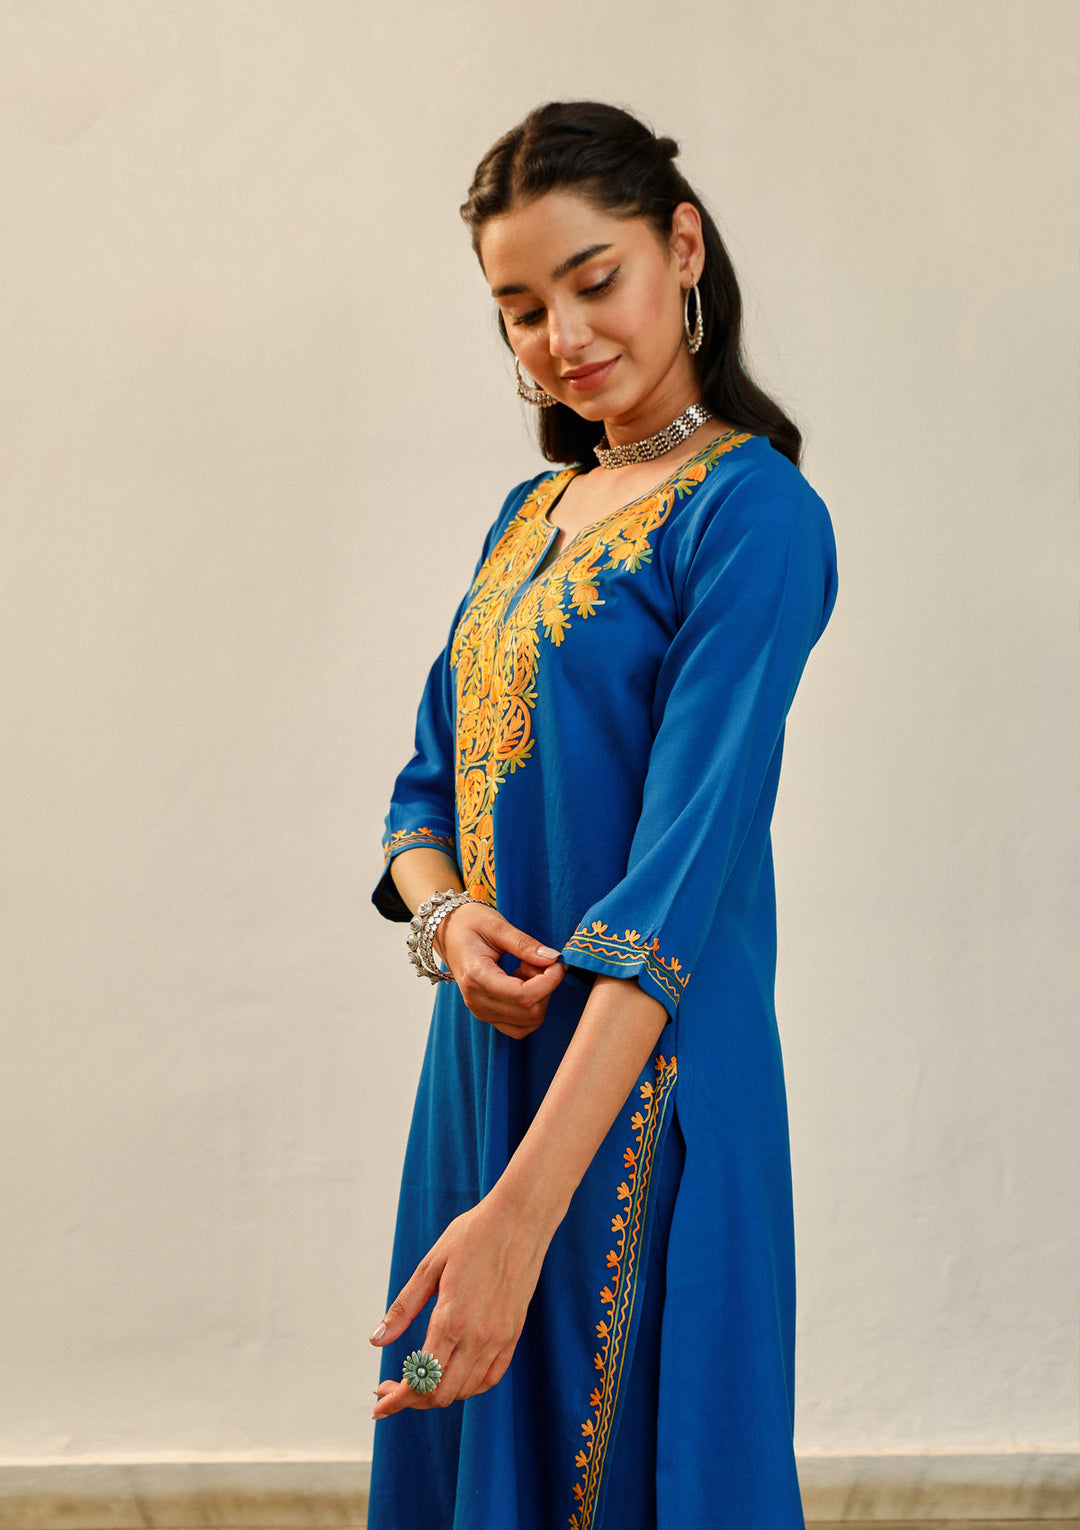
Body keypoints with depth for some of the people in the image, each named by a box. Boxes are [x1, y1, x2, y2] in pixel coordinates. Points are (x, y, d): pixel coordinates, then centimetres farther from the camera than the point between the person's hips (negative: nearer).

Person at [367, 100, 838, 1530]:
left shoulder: (753, 513, -13)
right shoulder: (529, 515, 12)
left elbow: (683, 866, -24)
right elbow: (429, 785, 14)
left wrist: (522, 1209, -31)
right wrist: (446, 919, -11)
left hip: (640, 1090, -7)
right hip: (483, 1059, 7)